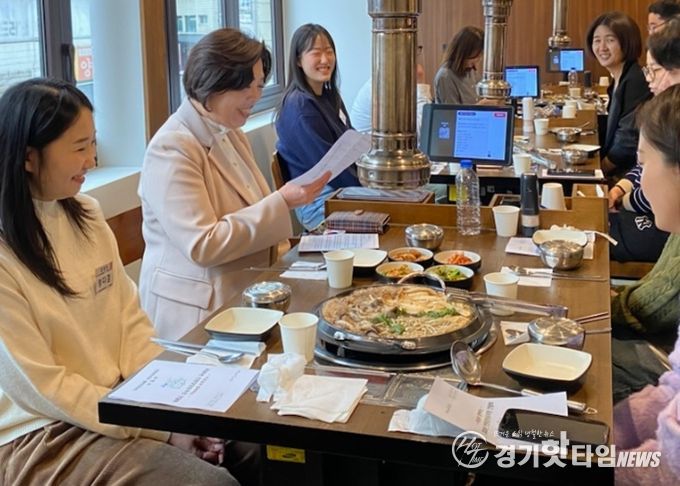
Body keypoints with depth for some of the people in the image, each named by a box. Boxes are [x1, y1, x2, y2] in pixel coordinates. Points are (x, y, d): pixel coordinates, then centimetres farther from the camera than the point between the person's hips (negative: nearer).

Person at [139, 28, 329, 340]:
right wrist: (281, 203, -26)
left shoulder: (231, 135, 9)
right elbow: (202, 245, -25)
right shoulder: (172, 150, -19)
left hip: (242, 299, 8)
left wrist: (290, 198, 1)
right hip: (195, 312, -8)